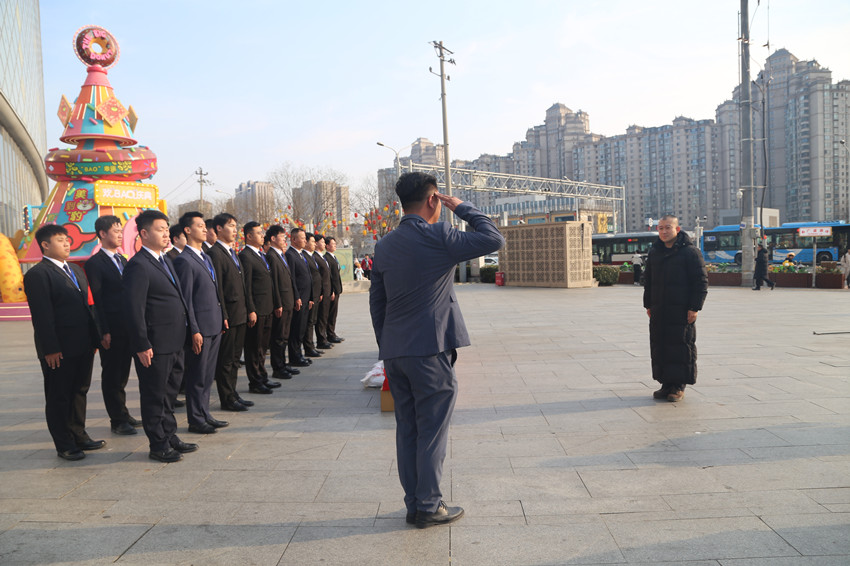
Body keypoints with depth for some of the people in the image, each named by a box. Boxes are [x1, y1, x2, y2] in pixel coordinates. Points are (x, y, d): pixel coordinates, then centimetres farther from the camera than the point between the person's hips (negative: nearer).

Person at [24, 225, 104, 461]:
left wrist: (94, 336, 12)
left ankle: (79, 436, 28)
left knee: (79, 391, 16)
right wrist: (50, 349, -19)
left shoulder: (76, 270, 15)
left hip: (83, 346, 8)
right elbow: (41, 315, -16)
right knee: (58, 397, 4)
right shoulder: (37, 274, -11)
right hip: (59, 350, -8)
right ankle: (64, 445, 13)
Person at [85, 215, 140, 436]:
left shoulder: (122, 260, 14)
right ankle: (117, 420, 13)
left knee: (122, 374, 16)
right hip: (111, 329, -7)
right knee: (111, 375, 5)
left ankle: (122, 415, 26)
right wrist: (104, 331, -16)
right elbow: (97, 299, -13)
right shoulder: (95, 263, -9)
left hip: (128, 327, 7)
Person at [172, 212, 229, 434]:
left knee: (207, 375, 16)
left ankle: (204, 414, 27)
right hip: (200, 327, -9)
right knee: (197, 376, 2)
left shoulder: (206, 257, 15)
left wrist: (222, 317, 14)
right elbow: (186, 299, -16)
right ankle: (196, 420, 13)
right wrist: (194, 331, -18)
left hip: (214, 325, 9)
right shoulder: (184, 261, -13)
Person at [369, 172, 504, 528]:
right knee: (432, 431, 4)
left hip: (393, 352, 7)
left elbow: (376, 301, 13)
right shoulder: (438, 238, -12)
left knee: (407, 429, 13)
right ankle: (429, 507, 13)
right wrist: (462, 208, 2)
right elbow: (493, 239, -9)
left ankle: (414, 505, 23)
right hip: (431, 351, -7)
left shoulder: (384, 246, 9)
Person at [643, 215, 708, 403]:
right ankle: (666, 384, 19)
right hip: (658, 312, 6)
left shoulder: (690, 252, -6)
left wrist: (694, 307, -11)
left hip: (682, 312, -6)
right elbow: (648, 280, 20)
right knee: (659, 347, 8)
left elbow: (701, 281, -7)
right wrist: (648, 304, 15)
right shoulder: (654, 252, 12)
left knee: (681, 348, 0)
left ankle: (679, 386, 10)